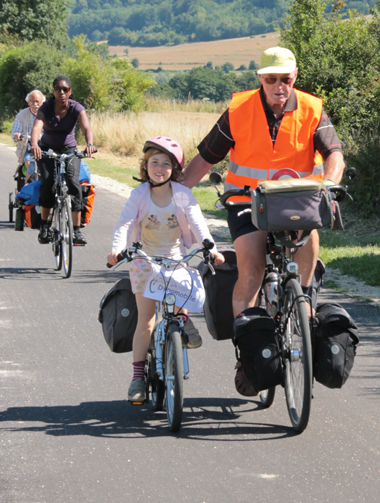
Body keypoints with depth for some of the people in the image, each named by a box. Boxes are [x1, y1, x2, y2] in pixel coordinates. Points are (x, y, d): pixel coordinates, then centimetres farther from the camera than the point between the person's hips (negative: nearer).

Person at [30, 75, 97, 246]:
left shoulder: (76, 108, -13)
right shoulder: (46, 107, -14)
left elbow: (86, 127, -29)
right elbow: (37, 126, -32)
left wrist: (89, 144, -51)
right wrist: (34, 145, -54)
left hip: (69, 150, 0)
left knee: (73, 183, -22)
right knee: (48, 183, -23)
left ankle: (77, 230, -19)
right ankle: (44, 226, -8)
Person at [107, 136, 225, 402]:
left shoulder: (182, 193, -8)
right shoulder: (139, 194, -9)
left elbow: (197, 222, -15)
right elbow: (124, 223, -17)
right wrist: (117, 249, -36)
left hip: (175, 257, 0)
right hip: (145, 259, 0)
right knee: (146, 319, -3)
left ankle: (183, 319, 6)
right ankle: (138, 375, 5)